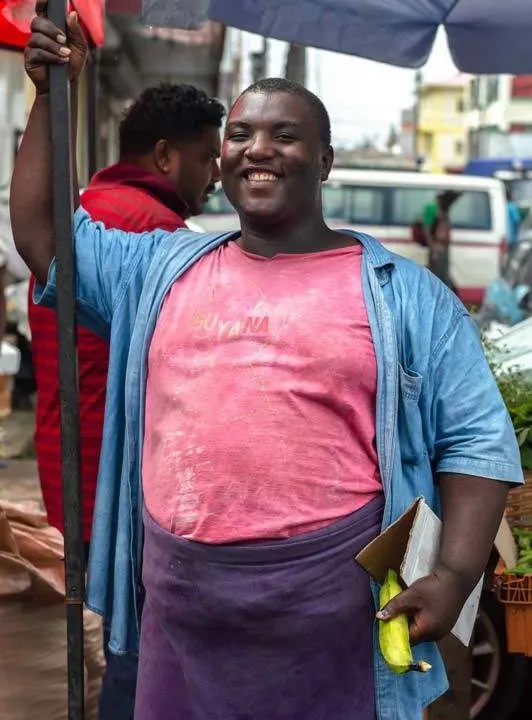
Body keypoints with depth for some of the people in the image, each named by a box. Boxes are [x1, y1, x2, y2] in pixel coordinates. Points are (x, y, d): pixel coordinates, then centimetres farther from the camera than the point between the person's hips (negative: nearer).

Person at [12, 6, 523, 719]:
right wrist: (52, 94, 11)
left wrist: (456, 572, -11)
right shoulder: (161, 268, 14)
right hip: (180, 601, 4)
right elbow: (41, 235, 18)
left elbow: (477, 438, 2)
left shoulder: (403, 292, 3)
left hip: (331, 600, -3)